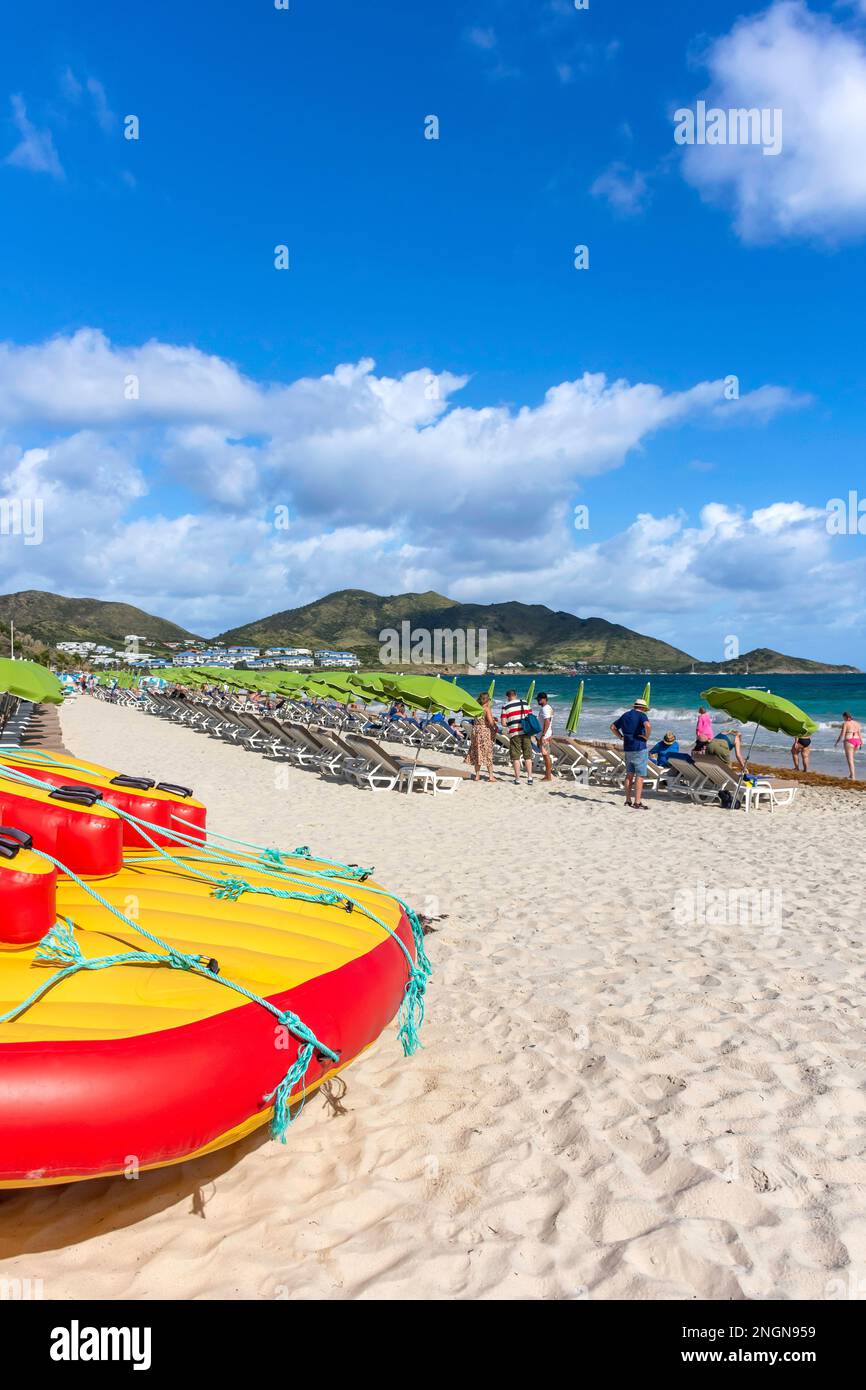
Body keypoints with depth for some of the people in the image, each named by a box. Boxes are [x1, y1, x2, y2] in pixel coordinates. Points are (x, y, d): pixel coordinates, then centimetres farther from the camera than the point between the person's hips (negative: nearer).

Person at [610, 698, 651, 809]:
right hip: (639, 748, -7)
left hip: (627, 749, 7)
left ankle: (628, 800, 18)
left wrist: (621, 737, 15)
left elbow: (613, 727, 20)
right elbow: (648, 725, -28)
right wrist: (646, 736, -13)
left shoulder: (625, 715, 14)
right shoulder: (641, 715, -7)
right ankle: (637, 802, -6)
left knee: (629, 774, 15)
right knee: (640, 775, -3)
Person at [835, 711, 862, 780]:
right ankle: (851, 773, 22)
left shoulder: (845, 723, -7)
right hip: (857, 741, 7)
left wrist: (837, 743, -3)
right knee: (851, 757, 25)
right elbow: (860, 734, 10)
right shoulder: (857, 723, 10)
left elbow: (842, 735, -10)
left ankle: (853, 776, -10)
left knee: (850, 759, -4)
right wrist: (861, 742, 18)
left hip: (849, 742, -7)